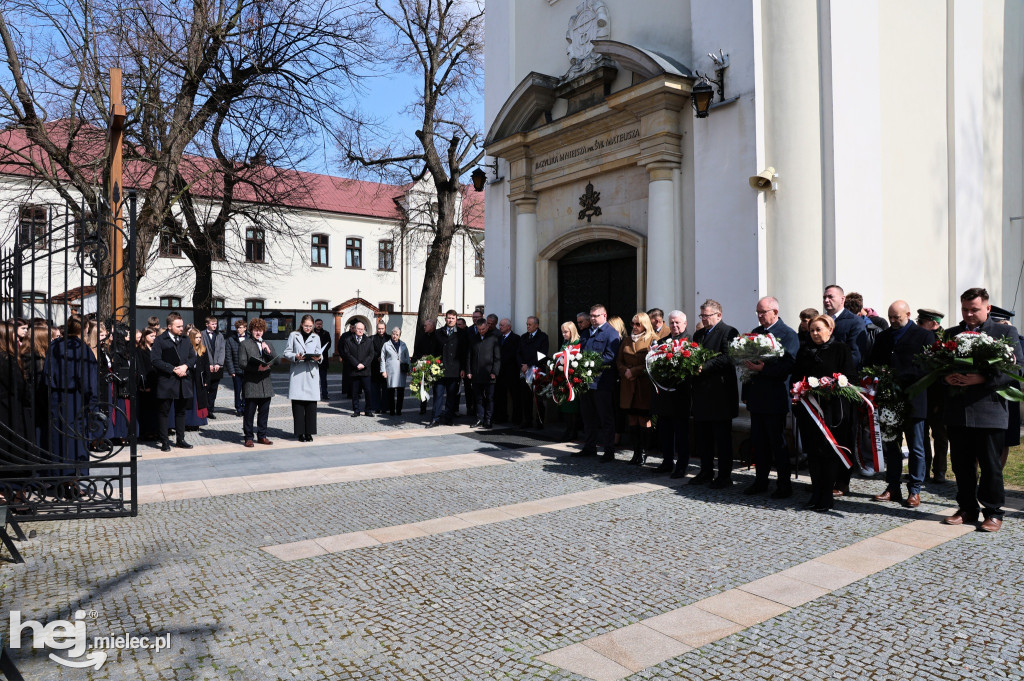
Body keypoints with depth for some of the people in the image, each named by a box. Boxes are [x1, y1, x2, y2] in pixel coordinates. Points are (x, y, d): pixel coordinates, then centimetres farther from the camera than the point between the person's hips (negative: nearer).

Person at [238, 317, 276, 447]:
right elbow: (242, 363, -7)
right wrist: (257, 368, -19)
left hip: (266, 383, 5)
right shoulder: (244, 344, 2)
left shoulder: (266, 344, 18)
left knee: (264, 412, 10)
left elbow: (274, 361, 13)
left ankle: (262, 436, 19)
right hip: (251, 383, -5)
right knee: (249, 413, -1)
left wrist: (268, 351, -4)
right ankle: (248, 437, 7)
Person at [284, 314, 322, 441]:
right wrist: (296, 357, -13)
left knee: (311, 403, -2)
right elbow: (287, 352, 6)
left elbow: (320, 354, 14)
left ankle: (309, 432, 6)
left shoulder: (316, 337, 16)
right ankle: (300, 433, 4)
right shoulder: (293, 335, 8)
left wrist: (319, 358, -9)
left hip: (312, 372, 2)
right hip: (297, 372, -2)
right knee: (298, 403, -3)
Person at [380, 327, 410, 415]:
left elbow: (407, 357, 18)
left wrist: (408, 369, 11)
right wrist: (383, 370, 1)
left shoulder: (403, 345, 15)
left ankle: (399, 410, 9)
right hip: (391, 371, -2)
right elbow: (382, 358, 8)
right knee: (391, 391, -3)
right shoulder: (386, 345, 8)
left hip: (402, 371, 2)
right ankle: (392, 410, 5)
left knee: (401, 391, 0)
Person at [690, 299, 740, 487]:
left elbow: (726, 358, -19)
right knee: (701, 436, 13)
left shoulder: (729, 332, -7)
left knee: (722, 438, 1)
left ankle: (725, 475, 10)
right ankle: (706, 472, 24)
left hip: (720, 394, -8)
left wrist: (703, 366, -26)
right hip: (701, 394, 8)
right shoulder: (698, 334, 18)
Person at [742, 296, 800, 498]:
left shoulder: (788, 334, -7)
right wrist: (746, 392, 12)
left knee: (778, 443, 1)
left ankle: (784, 485, 11)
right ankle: (760, 481, 22)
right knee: (758, 443, 12)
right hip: (756, 397, 7)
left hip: (775, 399, -7)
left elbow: (787, 366, -16)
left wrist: (762, 368, -26)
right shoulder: (755, 332, 14)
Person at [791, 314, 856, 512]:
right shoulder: (804, 351, 15)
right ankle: (816, 493, 16)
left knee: (829, 452, -2)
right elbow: (795, 377, 17)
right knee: (812, 451, 7)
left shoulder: (841, 349, 1)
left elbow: (847, 377, -4)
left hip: (832, 408, -4)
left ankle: (827, 496, 6)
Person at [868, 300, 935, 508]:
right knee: (890, 446, 8)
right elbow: (872, 364, 17)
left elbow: (928, 368, -9)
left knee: (916, 448, 5)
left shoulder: (925, 336, 0)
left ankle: (914, 491, 13)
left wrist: (898, 376, -18)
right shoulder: (883, 337, 14)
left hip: (912, 400, -4)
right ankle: (893, 488, 17)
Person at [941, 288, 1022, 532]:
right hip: (957, 411, 4)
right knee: (961, 464, 10)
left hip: (988, 410, -3)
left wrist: (982, 379, -18)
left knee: (990, 465, 4)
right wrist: (946, 377, -8)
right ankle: (967, 508, 22)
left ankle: (993, 512, 17)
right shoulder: (951, 334, 13)